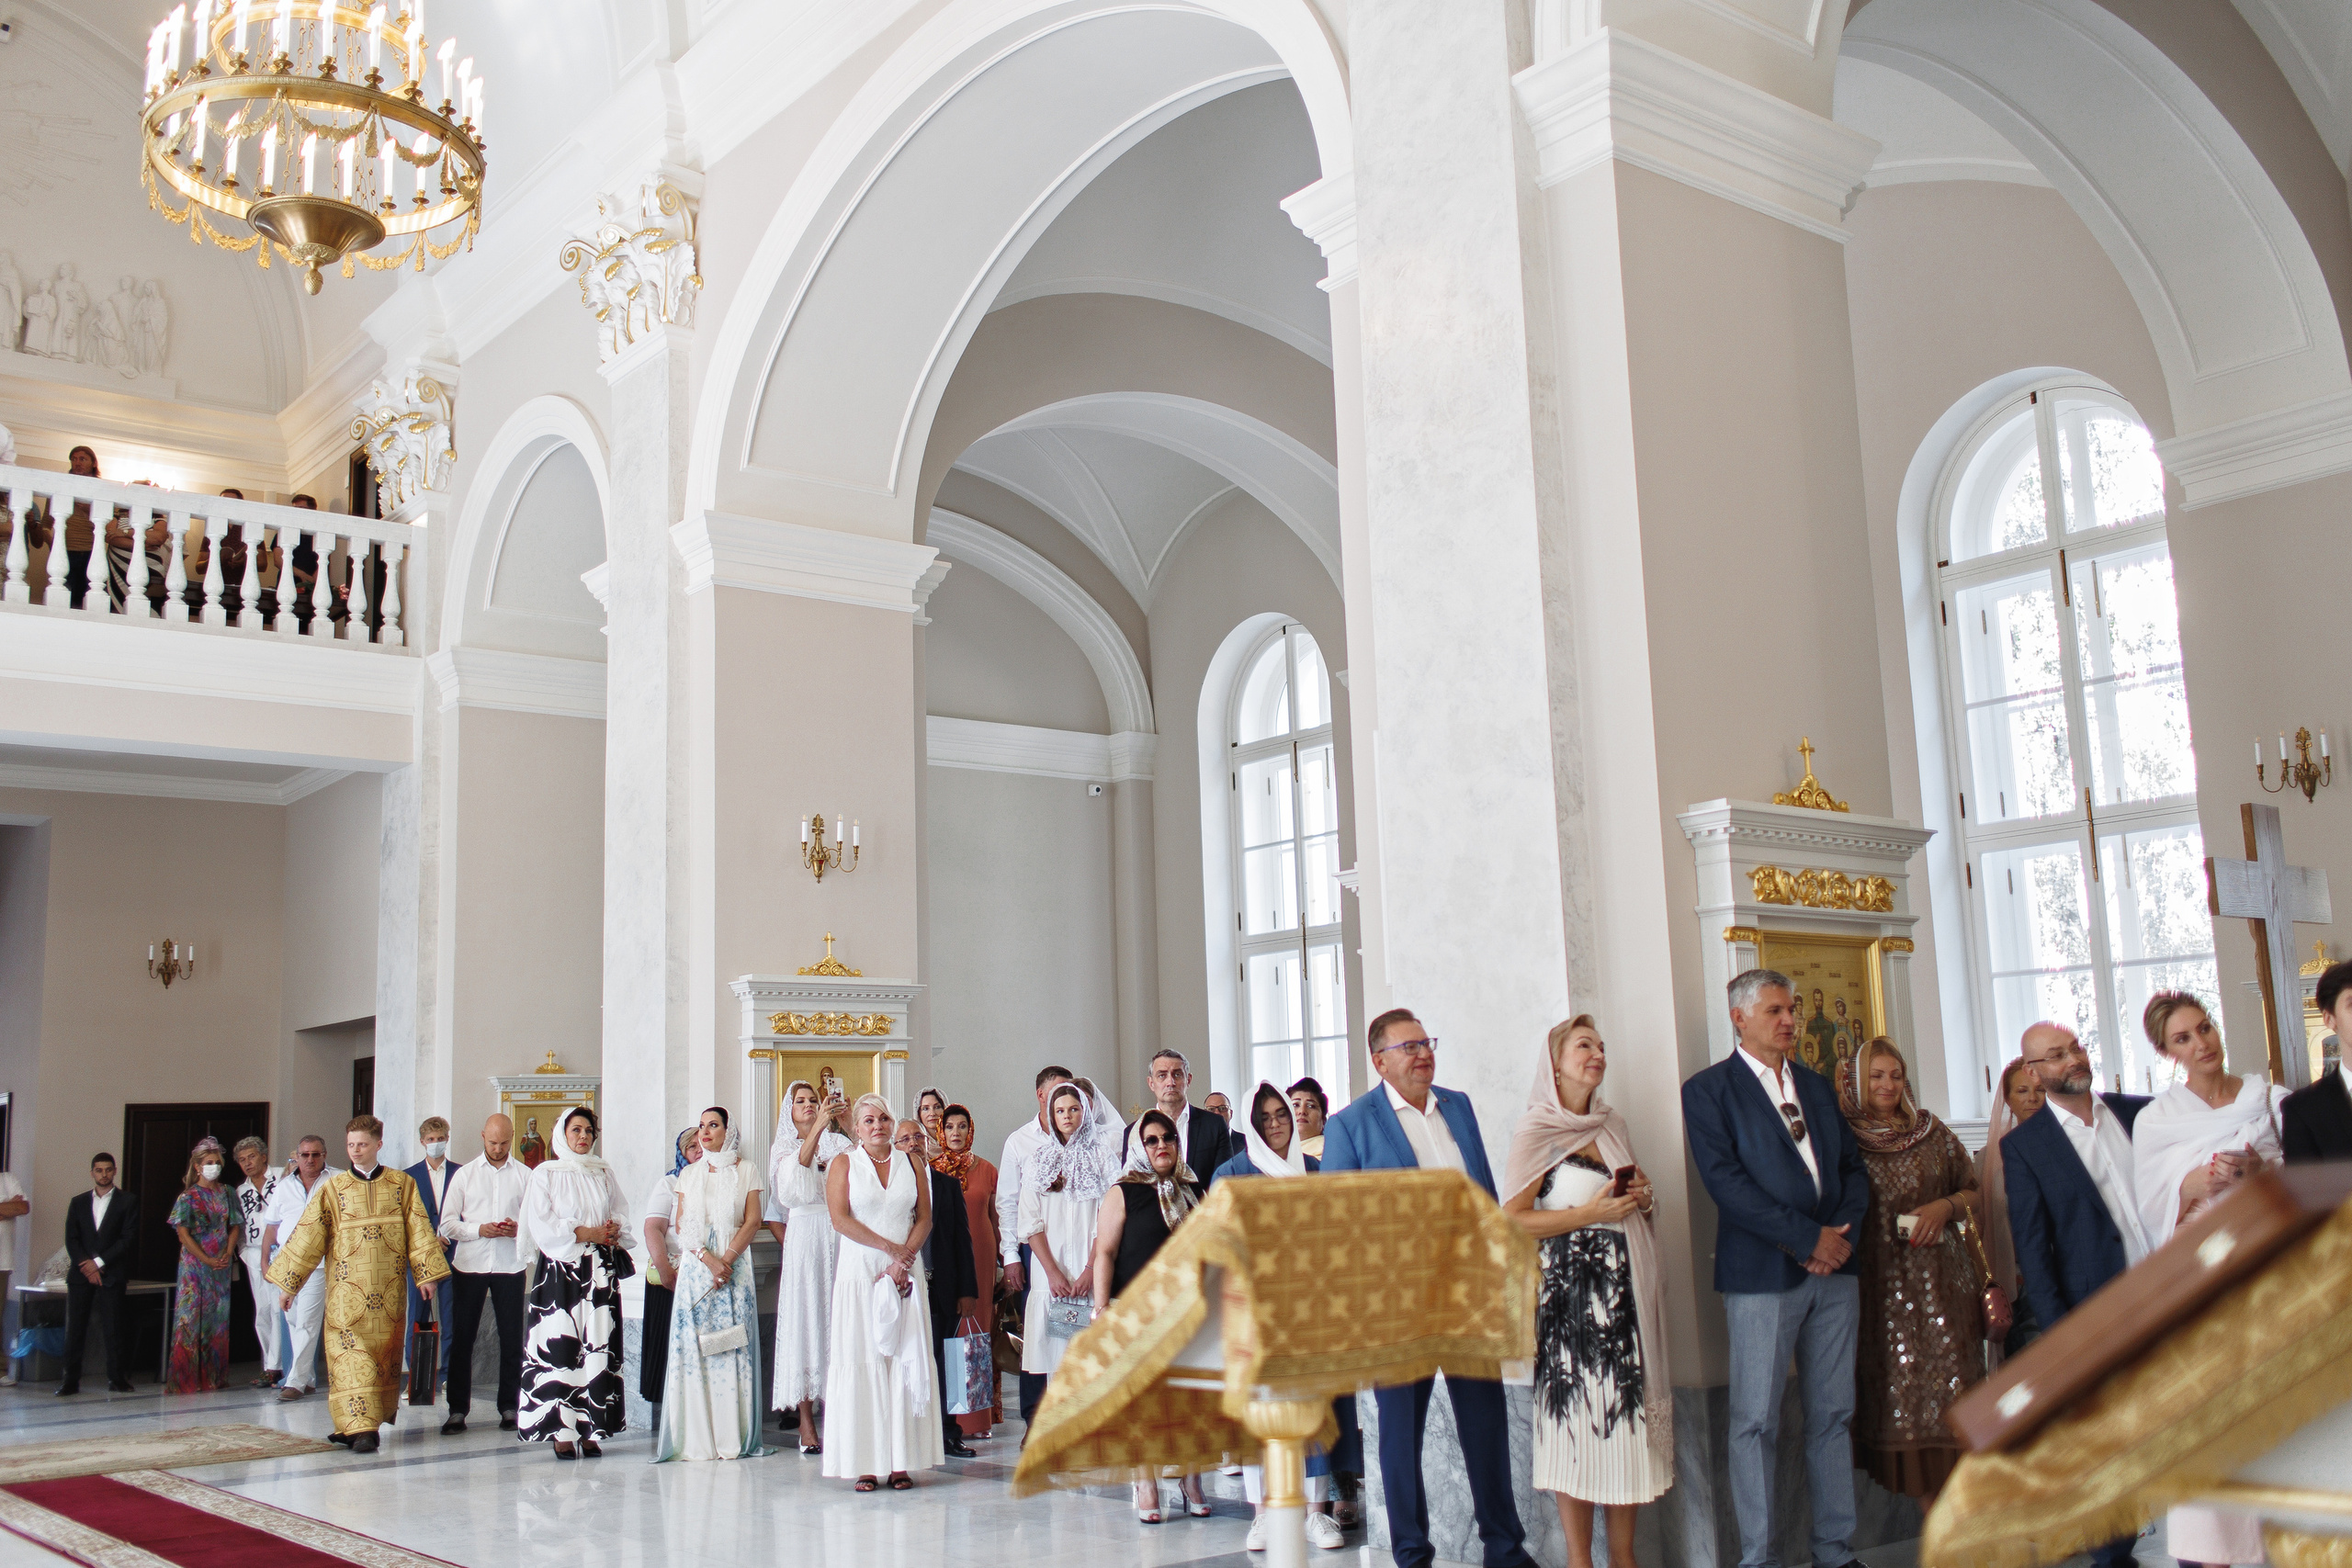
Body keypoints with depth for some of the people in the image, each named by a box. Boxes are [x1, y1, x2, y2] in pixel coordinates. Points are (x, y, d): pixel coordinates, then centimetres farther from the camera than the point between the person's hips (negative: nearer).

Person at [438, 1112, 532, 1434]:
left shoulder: (525, 1176, 7)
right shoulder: (464, 1174, 9)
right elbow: (447, 1223, 5)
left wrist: (518, 1229, -15)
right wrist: (478, 1229, -12)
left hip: (510, 1265, -1)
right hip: (469, 1264, 1)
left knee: (511, 1339, 2)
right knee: (461, 1338, 0)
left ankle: (509, 1408, 10)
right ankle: (458, 1410, 6)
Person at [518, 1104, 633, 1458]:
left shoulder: (604, 1173, 15)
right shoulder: (545, 1173, 3)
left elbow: (621, 1214, 13)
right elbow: (541, 1225, -5)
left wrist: (614, 1233, -8)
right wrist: (586, 1233, -10)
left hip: (600, 1269, 3)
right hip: (560, 1269, -3)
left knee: (598, 1346, -2)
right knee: (560, 1347, -8)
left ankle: (590, 1430, 0)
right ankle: (562, 1432, -6)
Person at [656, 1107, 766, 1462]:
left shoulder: (746, 1171, 8)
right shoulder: (689, 1174, 13)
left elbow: (752, 1221, 1)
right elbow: (681, 1226, 5)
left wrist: (726, 1259, -12)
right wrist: (708, 1259, -10)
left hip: (735, 1267, -1)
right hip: (695, 1267, 2)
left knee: (734, 1350, -5)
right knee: (692, 1349, -5)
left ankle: (733, 1438, -3)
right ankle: (697, 1440, -3)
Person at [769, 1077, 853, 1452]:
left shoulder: (837, 1143, 14)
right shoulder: (783, 1147, 10)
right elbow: (799, 1166, -12)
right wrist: (819, 1126, -23)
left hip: (839, 1235, 2)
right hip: (803, 1233, -1)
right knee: (804, 1317, -5)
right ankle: (806, 1419, -4)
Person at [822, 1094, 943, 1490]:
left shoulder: (910, 1164, 11)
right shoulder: (844, 1164, 5)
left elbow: (924, 1218, 6)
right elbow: (840, 1219, -6)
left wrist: (902, 1262, -8)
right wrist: (889, 1247, -10)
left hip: (905, 1276, 2)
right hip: (859, 1274, -2)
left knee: (905, 1361, -1)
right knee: (862, 1363, -5)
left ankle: (901, 1462, 1)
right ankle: (866, 1463, -3)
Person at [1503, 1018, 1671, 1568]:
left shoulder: (1613, 1126, 15)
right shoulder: (1538, 1133, -4)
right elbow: (1511, 1220, -9)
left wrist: (1642, 1198, 5)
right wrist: (1589, 1213, -14)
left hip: (1627, 1289, 6)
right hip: (1571, 1289, -6)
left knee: (1626, 1417, 6)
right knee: (1578, 1419, -4)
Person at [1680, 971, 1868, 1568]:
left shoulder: (1817, 1086, 18)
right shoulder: (1709, 1089, -2)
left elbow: (1852, 1167, 14)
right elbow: (1726, 1182, -12)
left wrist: (1842, 1233, -5)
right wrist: (1807, 1238, -14)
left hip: (1835, 1269, 6)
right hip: (1763, 1274, -5)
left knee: (1832, 1415, 9)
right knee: (1756, 1423, -2)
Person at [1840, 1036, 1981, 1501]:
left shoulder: (1932, 1131, 10)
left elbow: (1974, 1191, 14)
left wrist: (1945, 1206, -4)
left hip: (1941, 1277, 2)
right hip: (1882, 1282, -2)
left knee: (1949, 1372, -5)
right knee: (1896, 1380, -4)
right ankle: (1924, 1491, 5)